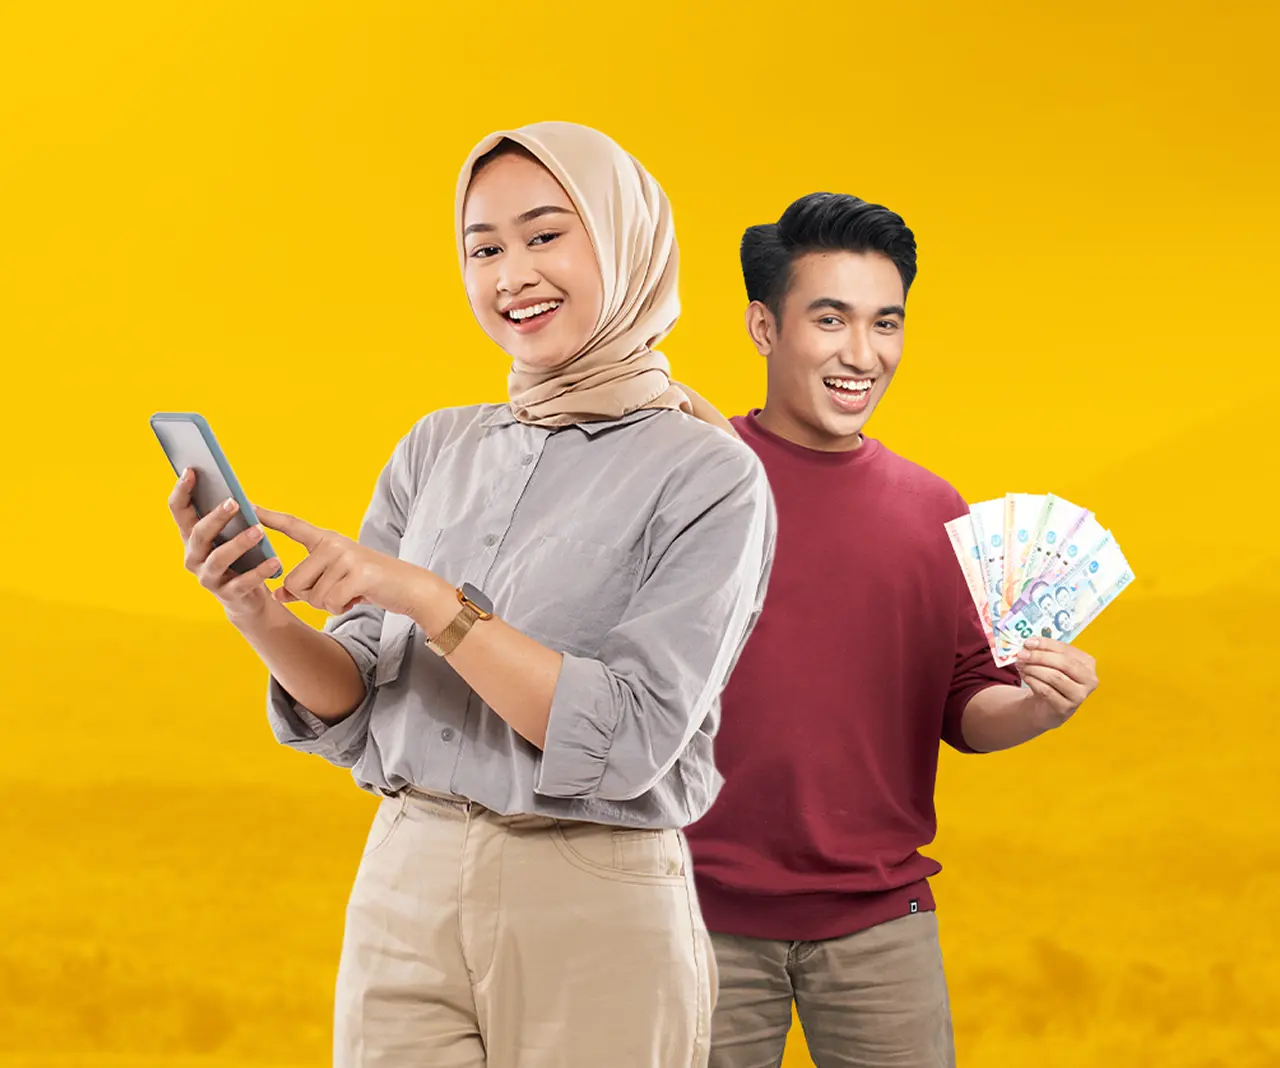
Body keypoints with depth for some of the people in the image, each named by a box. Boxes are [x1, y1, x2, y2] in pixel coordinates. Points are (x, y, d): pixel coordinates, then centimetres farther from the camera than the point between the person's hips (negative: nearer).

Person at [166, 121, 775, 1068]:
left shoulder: (709, 476, -8)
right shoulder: (436, 450, 8)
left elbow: (629, 739, -17)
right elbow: (356, 711, 8)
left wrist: (426, 598, -20)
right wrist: (261, 615, -11)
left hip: (595, 918, -4)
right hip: (404, 893, 4)